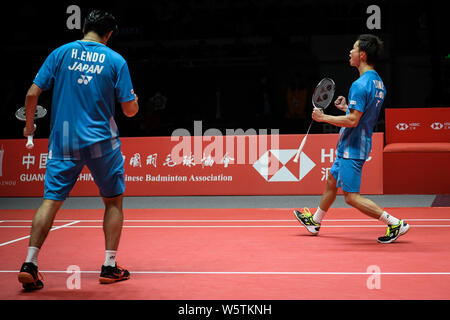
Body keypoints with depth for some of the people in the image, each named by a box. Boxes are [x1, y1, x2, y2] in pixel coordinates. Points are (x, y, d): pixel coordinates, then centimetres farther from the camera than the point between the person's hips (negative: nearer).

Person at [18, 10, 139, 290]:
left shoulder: (60, 54, 3)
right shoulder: (116, 61, -1)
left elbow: (33, 94, -1)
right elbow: (130, 110, -1)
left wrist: (29, 125, 15)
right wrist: (134, 101, 22)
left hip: (63, 141, 2)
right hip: (101, 142, -1)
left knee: (51, 201, 5)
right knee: (114, 201, 14)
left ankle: (30, 264, -5)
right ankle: (110, 267, 12)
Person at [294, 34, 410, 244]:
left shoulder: (360, 85, -22)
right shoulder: (378, 83, 8)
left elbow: (352, 121, -26)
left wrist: (323, 118, -16)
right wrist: (347, 107, 12)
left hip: (352, 148, -10)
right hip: (349, 147, 10)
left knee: (351, 197, -6)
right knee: (331, 182, 24)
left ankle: (396, 224, -6)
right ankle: (314, 222, 40)